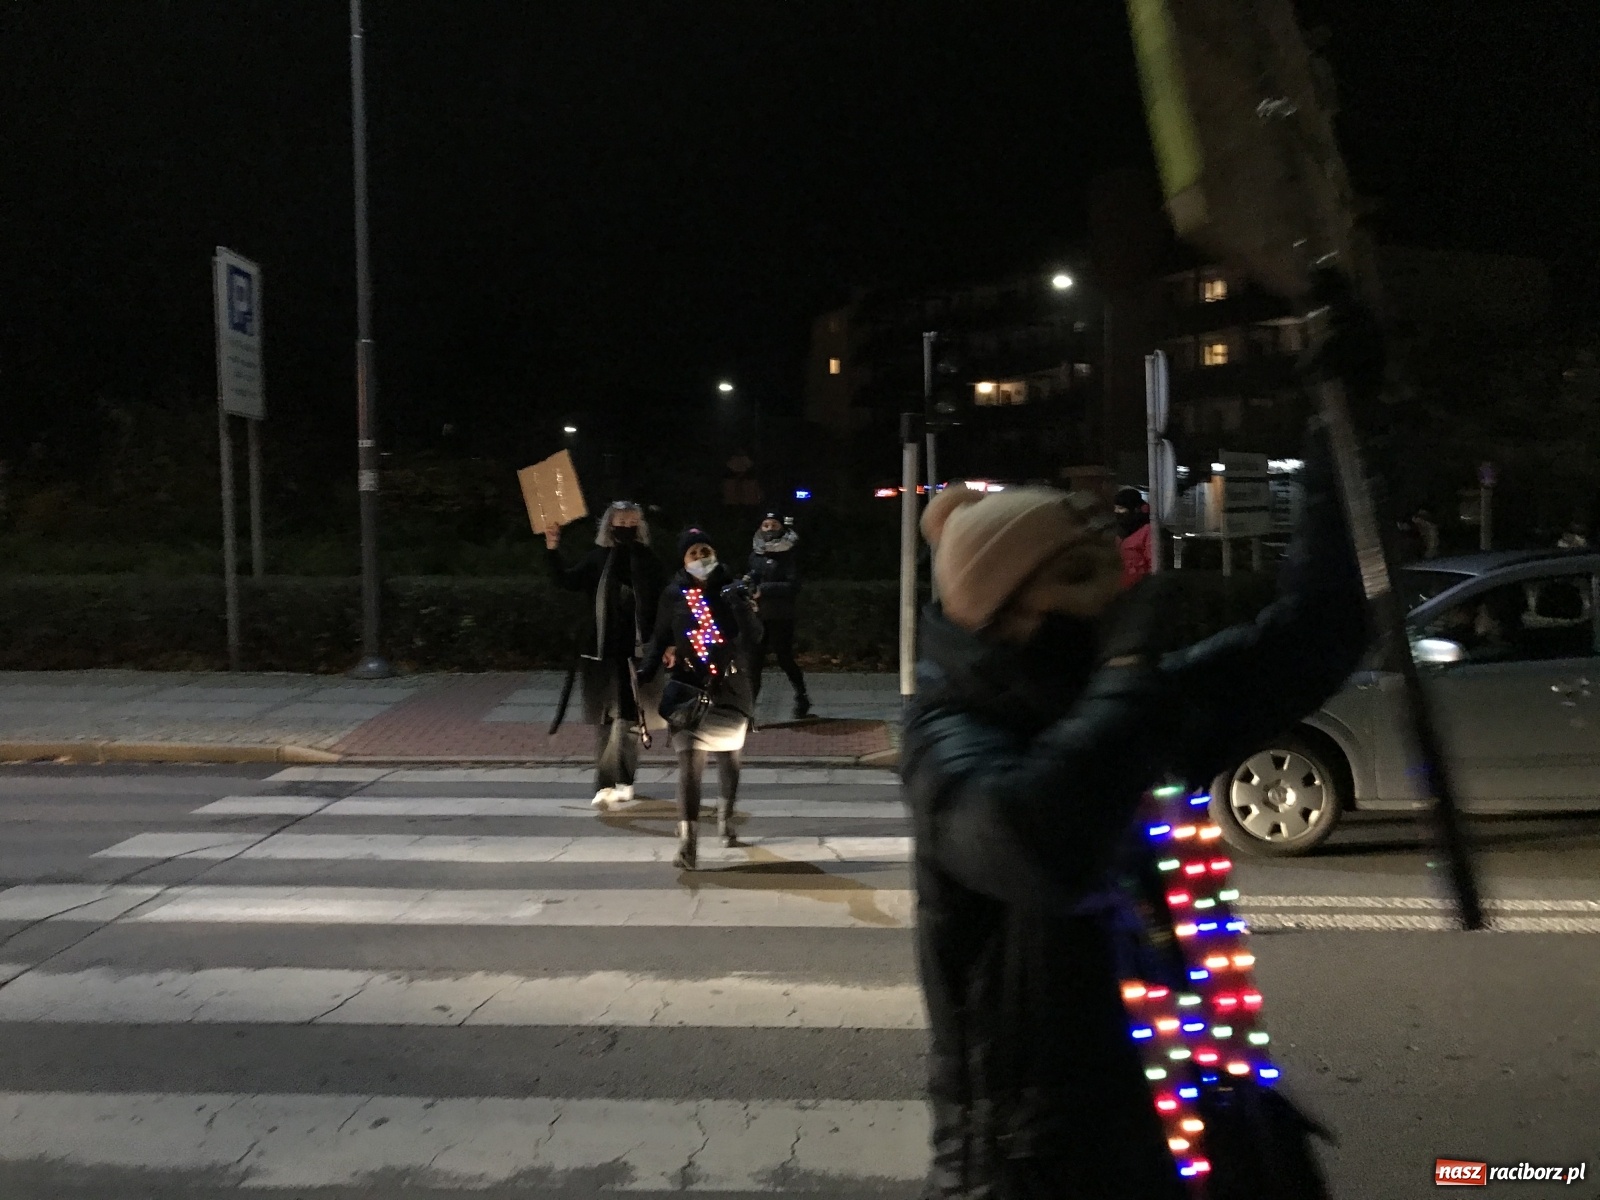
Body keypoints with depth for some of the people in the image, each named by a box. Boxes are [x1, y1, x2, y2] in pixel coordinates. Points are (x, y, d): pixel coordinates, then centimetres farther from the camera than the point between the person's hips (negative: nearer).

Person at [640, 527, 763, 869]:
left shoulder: (732, 590, -2)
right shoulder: (674, 594, -1)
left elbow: (754, 639, -10)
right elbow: (659, 640, 5)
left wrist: (742, 607, -25)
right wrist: (645, 676, -6)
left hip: (730, 688, 2)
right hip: (688, 688, -2)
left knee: (729, 758, 19)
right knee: (690, 764, -14)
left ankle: (726, 817, 43)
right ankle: (688, 842, -14)